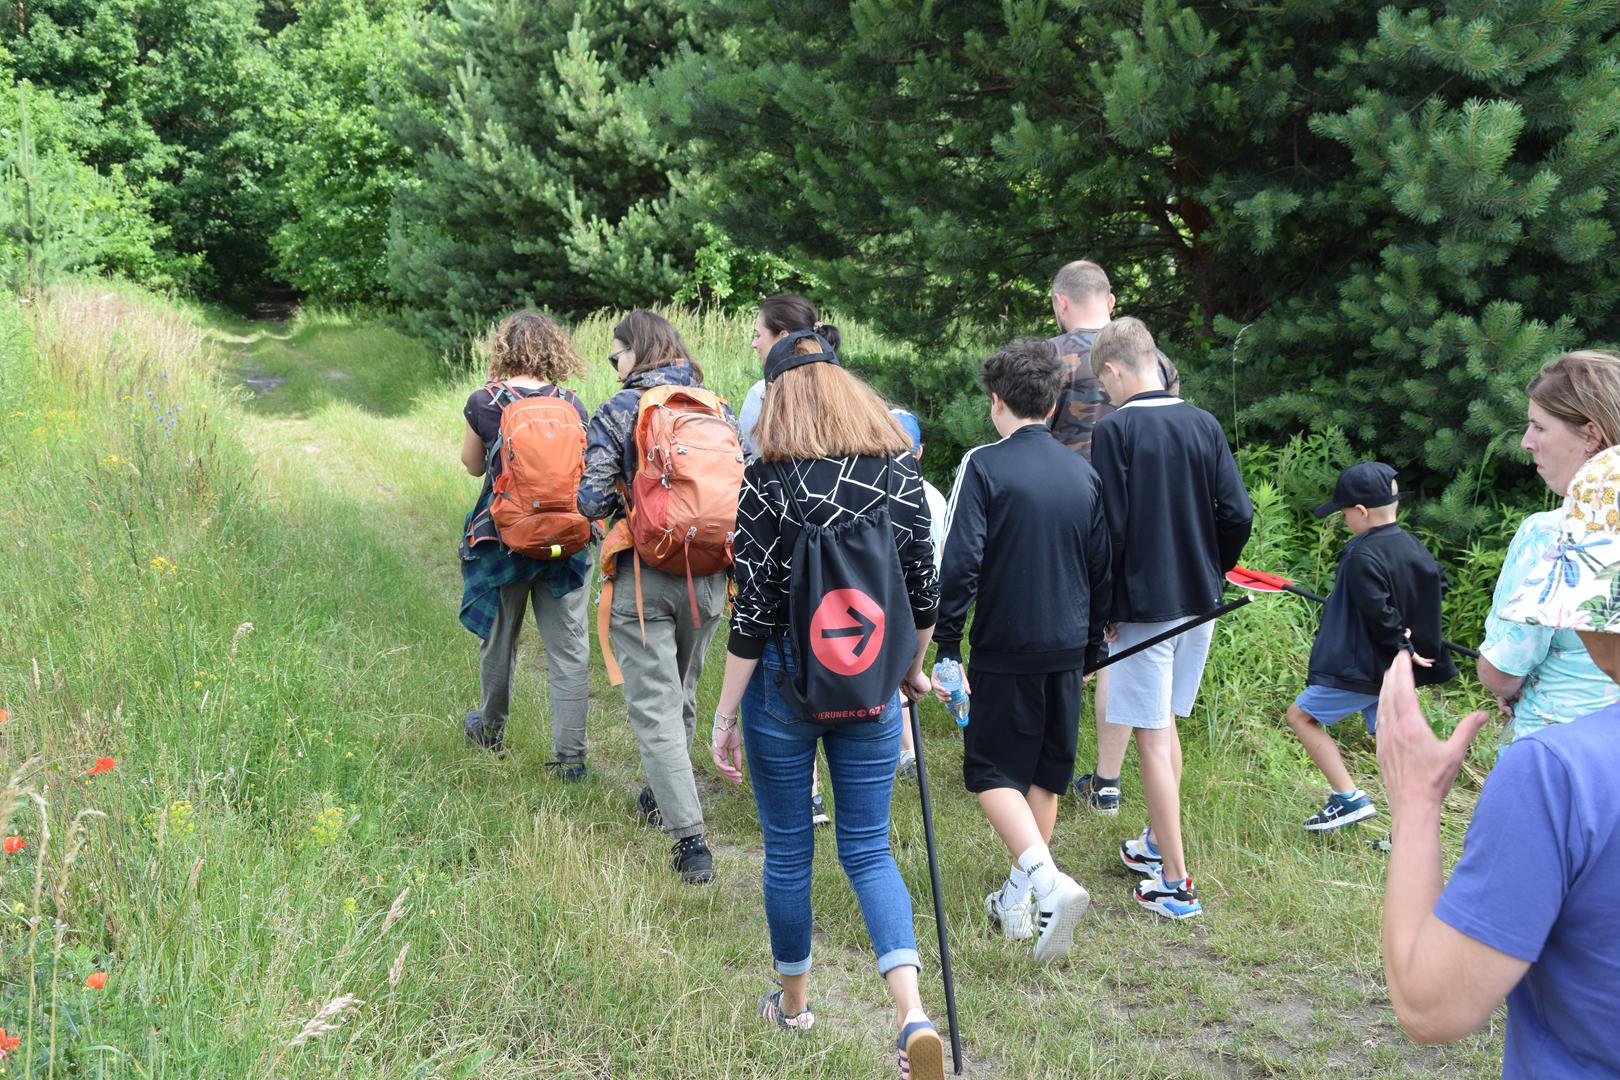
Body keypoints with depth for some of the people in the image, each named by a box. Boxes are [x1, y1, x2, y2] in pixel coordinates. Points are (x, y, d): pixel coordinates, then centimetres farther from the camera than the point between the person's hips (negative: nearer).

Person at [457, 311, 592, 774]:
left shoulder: (483, 402, -7)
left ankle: (491, 730, 38)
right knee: (569, 649, 4)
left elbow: (474, 464, 7)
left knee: (499, 636, 19)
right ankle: (570, 754, 3)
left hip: (502, 536, 0)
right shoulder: (570, 403, -6)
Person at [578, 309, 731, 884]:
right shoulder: (718, 408, 5)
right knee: (681, 695, 22)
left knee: (655, 707, -2)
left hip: (645, 577, -5)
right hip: (708, 574, 5)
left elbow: (593, 500, -11)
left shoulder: (616, 413, -6)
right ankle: (663, 796, 40)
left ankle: (690, 837, -10)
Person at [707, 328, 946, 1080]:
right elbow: (923, 594, 4)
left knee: (788, 849, 15)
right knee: (868, 848, 11)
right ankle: (911, 1011, -7)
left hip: (785, 682, -3)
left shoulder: (767, 481, -12)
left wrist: (724, 717, -6)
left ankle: (793, 1000, 32)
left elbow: (753, 614, -13)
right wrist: (912, 667, 22)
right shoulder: (899, 470, -2)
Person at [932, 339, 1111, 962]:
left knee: (993, 772, 2)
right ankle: (1019, 899, 23)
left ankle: (1048, 882, -18)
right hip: (1067, 651, 5)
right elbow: (1102, 572, 12)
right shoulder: (1083, 474, 6)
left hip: (1005, 652, -5)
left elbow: (961, 564, -16)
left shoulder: (984, 466, -10)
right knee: (1045, 775, 15)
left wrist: (948, 648, -9)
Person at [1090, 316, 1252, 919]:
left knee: (1153, 739, 0)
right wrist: (1213, 573, 15)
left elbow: (1107, 528, -15)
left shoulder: (1115, 429, -12)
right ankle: (1157, 843, 36)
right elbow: (1238, 514, 0)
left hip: (1144, 606, -6)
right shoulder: (1204, 425, 3)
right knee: (1166, 725, 22)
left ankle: (1175, 884, 2)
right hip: (1198, 603, 6)